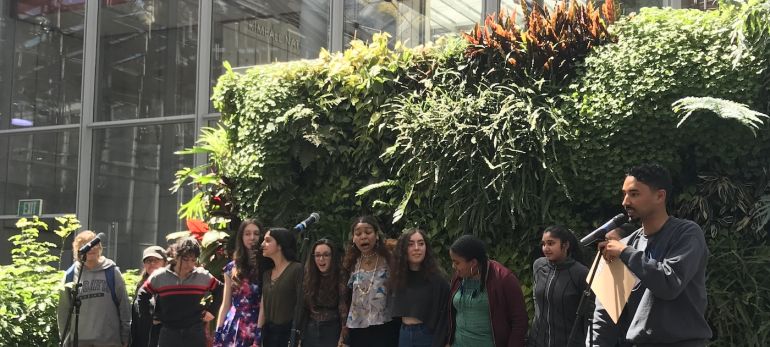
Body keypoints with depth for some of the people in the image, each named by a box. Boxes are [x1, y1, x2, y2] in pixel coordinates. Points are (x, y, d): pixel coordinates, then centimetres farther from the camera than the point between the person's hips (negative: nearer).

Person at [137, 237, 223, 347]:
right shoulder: (159, 277, -4)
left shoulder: (203, 277, -3)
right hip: (168, 333, 0)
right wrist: (150, 317, 6)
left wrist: (212, 310, 4)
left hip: (195, 334, 0)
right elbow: (142, 295, 10)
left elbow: (220, 290, 13)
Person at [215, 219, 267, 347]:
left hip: (256, 330, -3)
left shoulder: (267, 267, -1)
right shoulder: (232, 268, 9)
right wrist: (217, 335, 5)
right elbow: (225, 304, 11)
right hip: (232, 329, 3)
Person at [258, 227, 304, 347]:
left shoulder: (297, 269, -11)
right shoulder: (267, 273, 11)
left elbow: (300, 306, -15)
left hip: (288, 332, -7)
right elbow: (264, 307, 9)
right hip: (268, 332, 7)